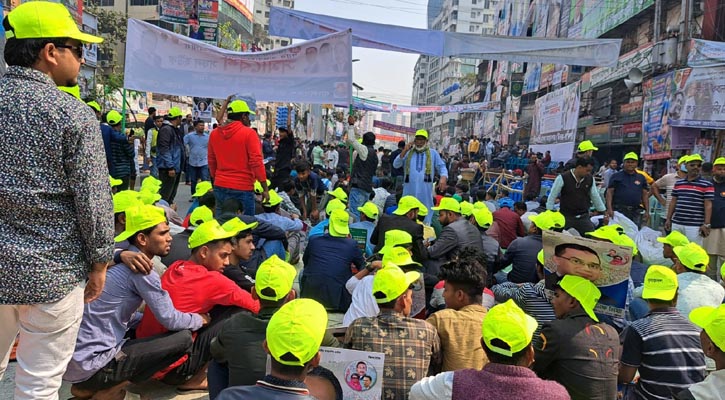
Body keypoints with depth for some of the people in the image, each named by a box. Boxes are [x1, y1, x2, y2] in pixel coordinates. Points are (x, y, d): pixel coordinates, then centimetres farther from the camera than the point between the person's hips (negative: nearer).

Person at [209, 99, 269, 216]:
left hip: (219, 187, 6)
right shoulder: (249, 133, -9)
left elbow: (212, 162, 15)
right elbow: (256, 162, -13)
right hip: (242, 189, -6)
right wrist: (265, 189, -9)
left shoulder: (214, 134, 8)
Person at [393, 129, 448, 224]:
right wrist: (404, 151, -5)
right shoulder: (408, 153, 12)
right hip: (410, 191, 1)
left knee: (426, 213, 2)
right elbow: (395, 165, 4)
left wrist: (443, 177, -16)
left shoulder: (433, 153, 11)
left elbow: (442, 167, 6)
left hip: (425, 192, -1)